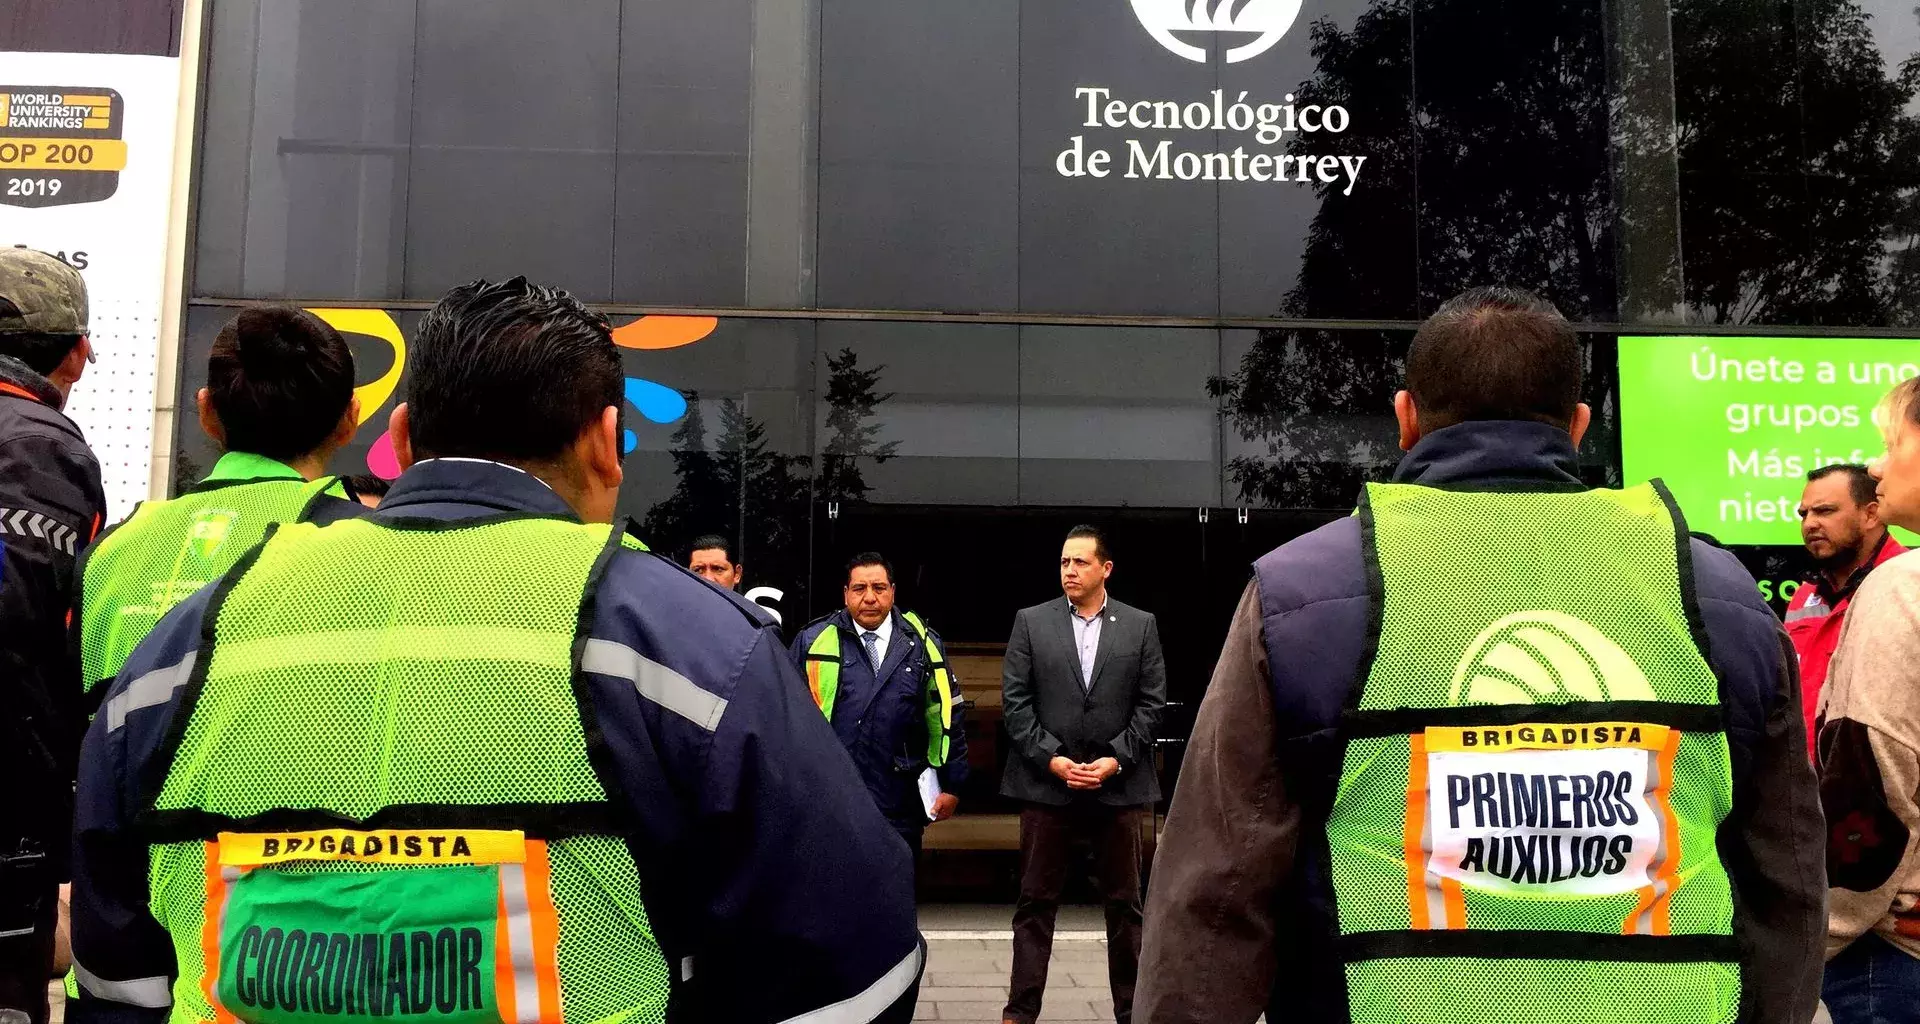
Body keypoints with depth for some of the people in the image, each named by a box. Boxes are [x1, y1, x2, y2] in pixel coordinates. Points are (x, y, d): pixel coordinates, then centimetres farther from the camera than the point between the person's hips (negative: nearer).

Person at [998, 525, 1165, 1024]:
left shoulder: (1140, 626, 5)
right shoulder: (1031, 622, 4)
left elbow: (1152, 702, 2)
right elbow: (1015, 700, 0)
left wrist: (1116, 759, -8)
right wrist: (1050, 758, -9)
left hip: (1118, 785, 1)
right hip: (1046, 783, 0)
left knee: (1124, 904, 8)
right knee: (1036, 903, 5)